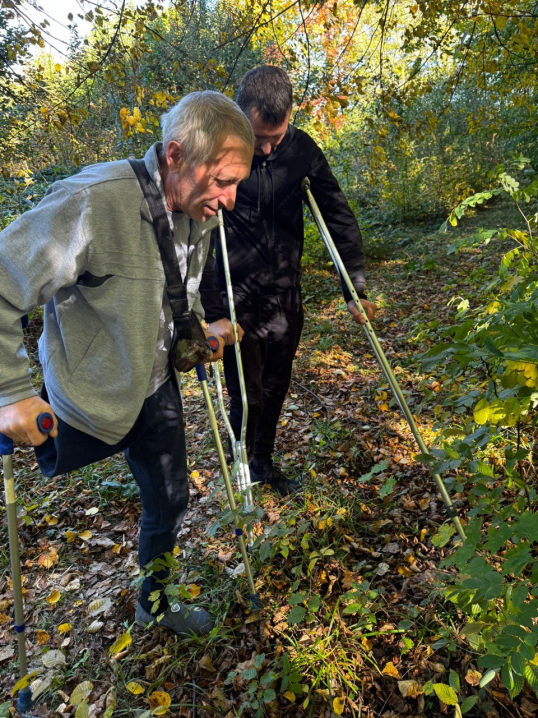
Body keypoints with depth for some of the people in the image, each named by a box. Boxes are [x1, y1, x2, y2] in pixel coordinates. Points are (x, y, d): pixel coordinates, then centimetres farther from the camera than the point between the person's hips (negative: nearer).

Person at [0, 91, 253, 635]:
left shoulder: (200, 212, -4)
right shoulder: (92, 203, -29)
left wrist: (198, 331, 2)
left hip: (155, 386, 7)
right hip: (91, 400, -6)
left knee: (169, 500, 20)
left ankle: (154, 605, 47)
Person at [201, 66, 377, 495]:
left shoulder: (301, 149, -2)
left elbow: (338, 216, 3)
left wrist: (357, 290, -1)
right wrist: (212, 313, -21)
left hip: (286, 298, 4)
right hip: (237, 302, -4)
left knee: (276, 390, 16)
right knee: (247, 398, 1)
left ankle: (264, 463, 40)